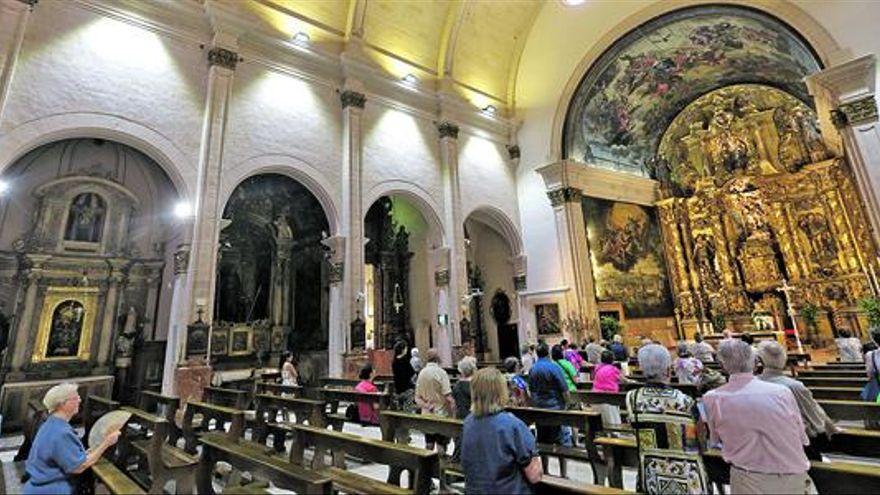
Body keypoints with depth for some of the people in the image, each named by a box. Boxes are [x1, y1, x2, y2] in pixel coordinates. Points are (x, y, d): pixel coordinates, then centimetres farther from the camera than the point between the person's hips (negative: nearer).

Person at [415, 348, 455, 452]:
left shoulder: (421, 373, 3)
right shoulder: (440, 372, -14)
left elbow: (417, 397, 4)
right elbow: (448, 396, -17)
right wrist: (453, 411, -8)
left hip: (427, 414, 5)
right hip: (441, 414, -5)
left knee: (429, 444, 16)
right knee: (441, 444, 4)